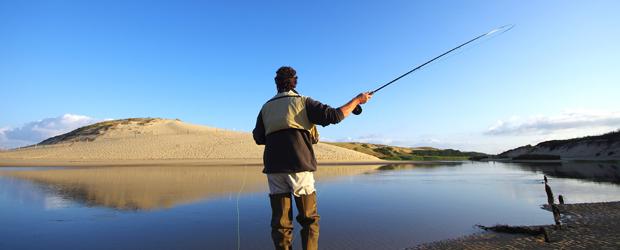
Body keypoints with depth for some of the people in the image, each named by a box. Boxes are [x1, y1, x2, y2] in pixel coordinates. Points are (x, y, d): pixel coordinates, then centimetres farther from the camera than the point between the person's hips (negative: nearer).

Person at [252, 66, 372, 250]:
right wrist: (357, 100, 8)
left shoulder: (266, 107, 15)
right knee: (310, 219, 9)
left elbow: (258, 138, 17)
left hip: (274, 168, 3)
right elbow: (334, 115, -4)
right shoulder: (303, 102, 4)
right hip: (299, 166, -3)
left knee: (280, 222, 7)